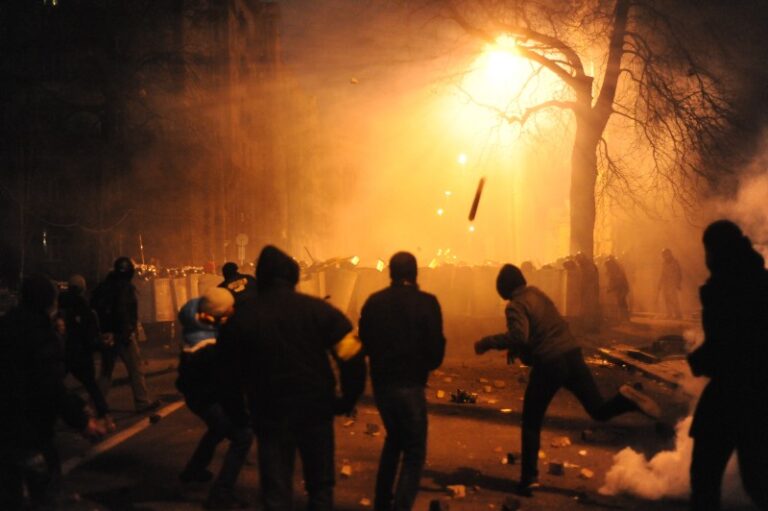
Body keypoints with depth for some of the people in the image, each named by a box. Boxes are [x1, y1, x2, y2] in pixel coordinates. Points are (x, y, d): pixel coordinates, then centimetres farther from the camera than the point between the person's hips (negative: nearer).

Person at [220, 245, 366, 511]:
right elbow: (353, 357, -9)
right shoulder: (319, 309, -5)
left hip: (270, 412, 0)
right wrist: (347, 400, 1)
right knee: (320, 485, 17)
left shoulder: (242, 316, -4)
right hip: (315, 409, 0)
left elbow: (228, 365, 5)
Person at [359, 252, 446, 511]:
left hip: (380, 383, 5)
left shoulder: (373, 302, 0)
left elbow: (364, 343, 5)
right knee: (414, 451, 7)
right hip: (409, 385, -5)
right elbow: (436, 348, -10)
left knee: (394, 438, 27)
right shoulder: (426, 302, -11)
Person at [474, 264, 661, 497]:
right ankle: (625, 398, -20)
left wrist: (487, 343, -17)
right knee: (600, 410, 10)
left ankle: (529, 477, 10)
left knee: (531, 422, 10)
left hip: (549, 364, -6)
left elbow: (519, 336, -27)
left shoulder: (516, 305, -10)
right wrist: (517, 348, 25)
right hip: (572, 356, 6)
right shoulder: (538, 294, 15)